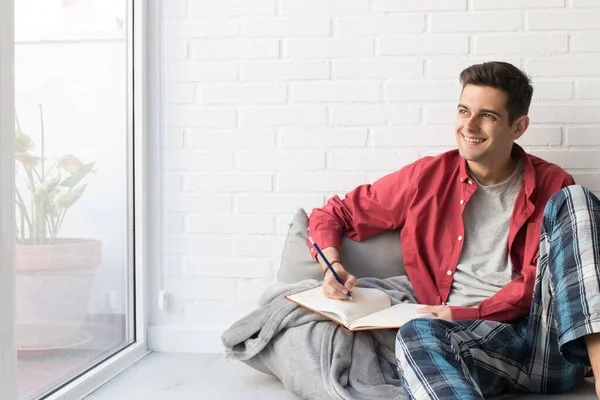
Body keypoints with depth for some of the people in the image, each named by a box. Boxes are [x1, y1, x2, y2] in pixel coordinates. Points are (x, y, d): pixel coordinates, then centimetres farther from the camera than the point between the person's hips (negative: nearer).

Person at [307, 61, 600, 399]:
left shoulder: (552, 187, 6)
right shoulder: (427, 177, 8)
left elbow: (540, 280, -2)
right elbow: (332, 215, 14)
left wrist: (466, 313, -12)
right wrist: (333, 266, -5)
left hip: (556, 339, 1)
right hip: (478, 339, 0)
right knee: (416, 335, -36)